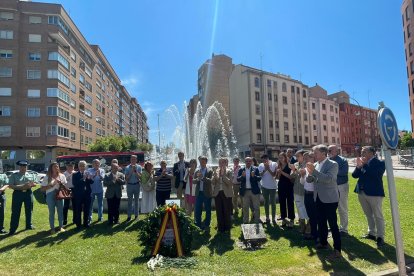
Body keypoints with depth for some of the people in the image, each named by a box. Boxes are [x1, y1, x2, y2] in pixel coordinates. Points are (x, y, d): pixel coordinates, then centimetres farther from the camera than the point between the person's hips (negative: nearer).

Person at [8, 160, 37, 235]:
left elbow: (35, 183, 9)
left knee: (29, 210, 13)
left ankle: (29, 225, 28)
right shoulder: (14, 175, 0)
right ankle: (13, 229, 7)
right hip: (18, 193, -3)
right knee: (15, 212, 0)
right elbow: (10, 186, -8)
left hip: (28, 193, 3)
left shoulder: (31, 175, 8)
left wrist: (30, 185, -13)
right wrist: (21, 187, -21)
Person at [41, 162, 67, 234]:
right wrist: (51, 185, -14)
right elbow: (42, 189, -2)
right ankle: (52, 228, 16)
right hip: (50, 196, -2)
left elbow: (65, 186, 12)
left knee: (60, 212, 7)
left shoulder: (62, 176, 5)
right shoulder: (47, 177, 0)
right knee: (51, 213, 5)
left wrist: (61, 183, -8)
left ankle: (61, 227, 20)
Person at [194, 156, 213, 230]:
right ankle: (198, 225, 21)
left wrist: (203, 177, -26)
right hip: (199, 193, 3)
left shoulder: (210, 171, -4)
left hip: (207, 193, -3)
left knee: (208, 210, 7)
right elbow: (193, 181, 3)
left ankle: (207, 225, 21)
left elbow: (210, 180, -16)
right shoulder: (197, 171, 8)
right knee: (197, 210, 7)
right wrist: (197, 179, -17)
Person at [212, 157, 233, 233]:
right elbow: (213, 182, 0)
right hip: (217, 193, 3)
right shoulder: (216, 171, 7)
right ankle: (220, 228, 21)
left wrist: (223, 175, -18)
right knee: (219, 212, 8)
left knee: (227, 211, 5)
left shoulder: (229, 171, -2)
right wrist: (215, 176, -17)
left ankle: (227, 228, 19)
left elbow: (229, 182, -14)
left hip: (226, 193, -3)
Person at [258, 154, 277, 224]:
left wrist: (268, 169, -22)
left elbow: (274, 175, -11)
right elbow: (259, 175, -8)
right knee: (266, 202, 10)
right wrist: (264, 170, -21)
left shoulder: (274, 164, -7)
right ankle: (267, 218, 20)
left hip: (272, 186, -2)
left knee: (273, 203, 4)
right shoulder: (261, 165, -1)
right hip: (264, 186, 2)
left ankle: (273, 218, 13)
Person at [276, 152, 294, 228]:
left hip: (288, 186, -5)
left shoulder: (289, 166, -8)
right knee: (282, 203, 10)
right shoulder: (279, 166, 8)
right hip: (281, 186, 5)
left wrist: (282, 172, -20)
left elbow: (290, 176, -16)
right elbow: (277, 177, 10)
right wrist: (278, 173, -9)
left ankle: (291, 220, 8)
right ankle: (283, 219, 22)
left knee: (290, 203, 0)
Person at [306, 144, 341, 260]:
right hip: (319, 198, 7)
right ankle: (323, 242, 36)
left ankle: (337, 250, 6)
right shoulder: (315, 164, 7)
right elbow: (309, 180, 8)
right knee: (321, 222, 19)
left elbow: (329, 179, -28)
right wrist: (310, 173, -13)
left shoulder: (332, 164, -12)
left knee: (333, 224, -3)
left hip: (329, 199, -7)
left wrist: (314, 171, -31)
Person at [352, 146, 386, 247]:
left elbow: (375, 174, -24)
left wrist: (365, 165, -21)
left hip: (374, 193, -6)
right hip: (362, 193, 6)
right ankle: (372, 233, 32)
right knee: (368, 215, 18)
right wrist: (358, 166, -14)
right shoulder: (363, 163, 6)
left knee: (378, 216, 4)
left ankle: (380, 237, 13)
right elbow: (354, 175, 1)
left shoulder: (380, 163, -8)